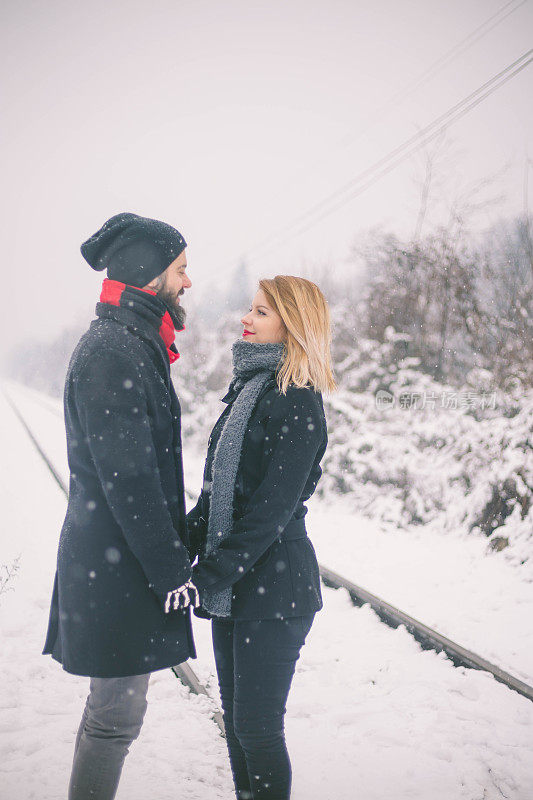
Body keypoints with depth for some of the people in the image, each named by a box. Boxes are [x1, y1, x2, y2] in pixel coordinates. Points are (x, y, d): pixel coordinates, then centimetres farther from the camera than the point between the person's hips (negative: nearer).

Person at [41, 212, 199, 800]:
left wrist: (173, 547, 20)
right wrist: (170, 570, -18)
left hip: (118, 557, 10)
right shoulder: (111, 353, -18)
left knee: (114, 705, 19)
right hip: (118, 566, -10)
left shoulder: (133, 345, 15)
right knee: (118, 711, 1)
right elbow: (128, 479, -22)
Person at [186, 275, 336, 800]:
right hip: (233, 585, 8)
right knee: (235, 719, 15)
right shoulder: (248, 389, 14)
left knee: (257, 727, -2)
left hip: (274, 585, -8)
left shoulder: (297, 403, -13)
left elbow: (274, 507, -18)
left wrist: (216, 573, -18)